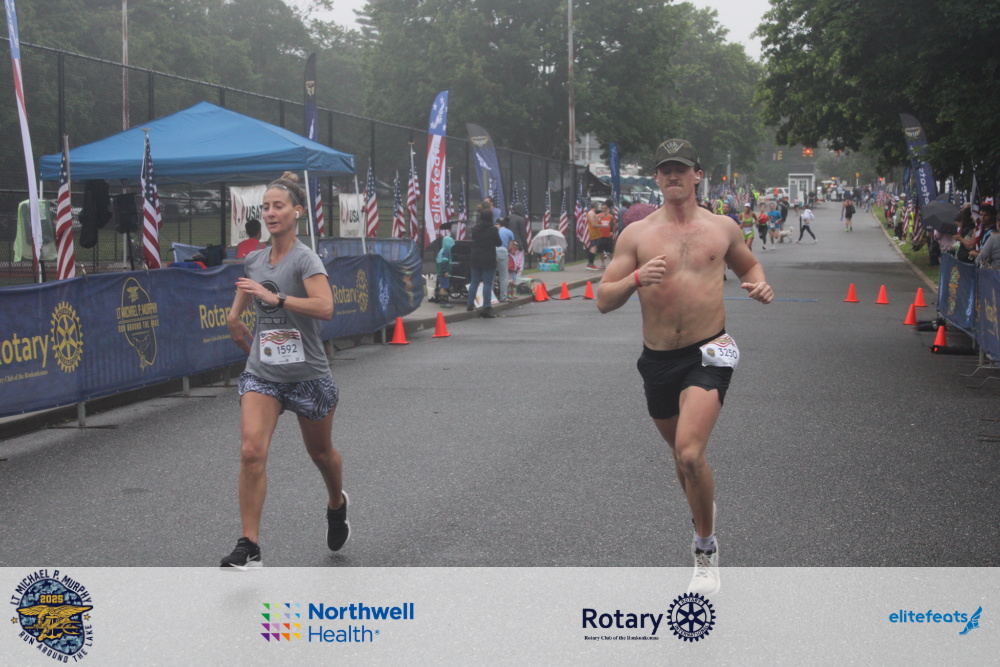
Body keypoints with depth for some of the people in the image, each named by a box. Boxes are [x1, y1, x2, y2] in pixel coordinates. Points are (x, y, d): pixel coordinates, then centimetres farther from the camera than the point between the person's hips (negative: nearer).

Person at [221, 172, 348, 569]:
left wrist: (274, 297, -29)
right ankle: (249, 548, -13)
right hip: (262, 373, 4)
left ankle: (337, 505, 48)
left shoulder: (304, 259, -10)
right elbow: (235, 317, 24)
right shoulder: (253, 261, 7)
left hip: (307, 375, -4)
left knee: (320, 453, 16)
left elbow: (325, 307, -28)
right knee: (251, 451, -16)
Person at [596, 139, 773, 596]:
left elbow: (748, 265, 25)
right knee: (680, 453, 19)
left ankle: (706, 553, -2)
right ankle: (703, 517, 49)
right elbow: (604, 300, -1)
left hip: (708, 355, -3)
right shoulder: (636, 234, 2)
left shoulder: (721, 228, 5)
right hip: (657, 360, 3)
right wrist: (637, 277, -20)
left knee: (690, 454, -20)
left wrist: (759, 285, 1)